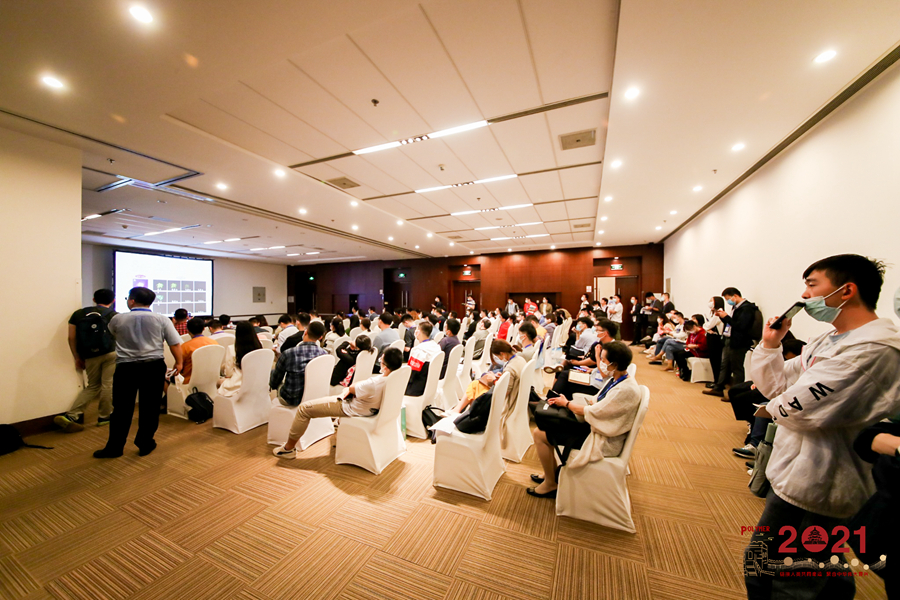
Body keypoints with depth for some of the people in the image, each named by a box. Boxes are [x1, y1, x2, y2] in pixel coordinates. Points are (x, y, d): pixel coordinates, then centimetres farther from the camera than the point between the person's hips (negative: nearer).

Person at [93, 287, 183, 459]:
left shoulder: (117, 319, 1)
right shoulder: (162, 320, -4)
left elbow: (113, 334, 22)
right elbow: (175, 343, -4)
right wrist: (179, 362, 9)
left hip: (125, 367, 1)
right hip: (153, 366, -1)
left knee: (122, 408, 10)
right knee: (150, 407, 8)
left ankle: (114, 447, 19)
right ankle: (145, 444, 17)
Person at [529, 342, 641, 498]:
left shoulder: (626, 390, -28)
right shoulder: (615, 379, 0)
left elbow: (593, 411, -23)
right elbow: (595, 403, 7)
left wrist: (566, 403, -9)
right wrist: (566, 401, -4)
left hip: (603, 441, -9)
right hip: (595, 427, 9)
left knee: (539, 434, -9)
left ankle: (550, 484, 10)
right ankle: (551, 472, 25)